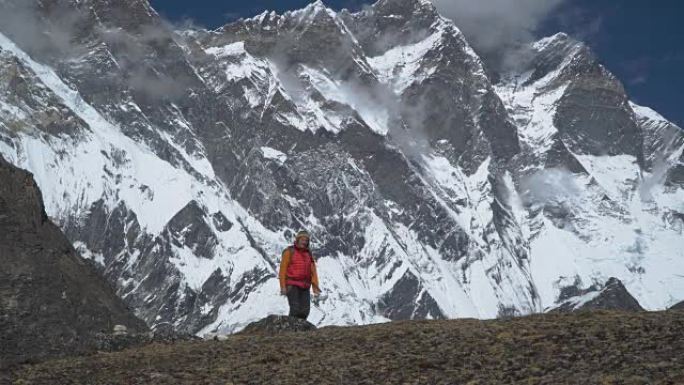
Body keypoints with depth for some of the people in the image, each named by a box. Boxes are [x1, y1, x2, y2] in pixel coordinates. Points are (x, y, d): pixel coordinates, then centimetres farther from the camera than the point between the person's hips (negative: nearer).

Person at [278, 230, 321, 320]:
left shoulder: (308, 254, 12)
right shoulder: (289, 252, -4)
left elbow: (313, 271, 8)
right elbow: (283, 269, -7)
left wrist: (315, 286, -3)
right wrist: (283, 286, -14)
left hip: (304, 287, 5)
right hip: (292, 285, -5)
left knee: (305, 310, -2)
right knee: (295, 309, -16)